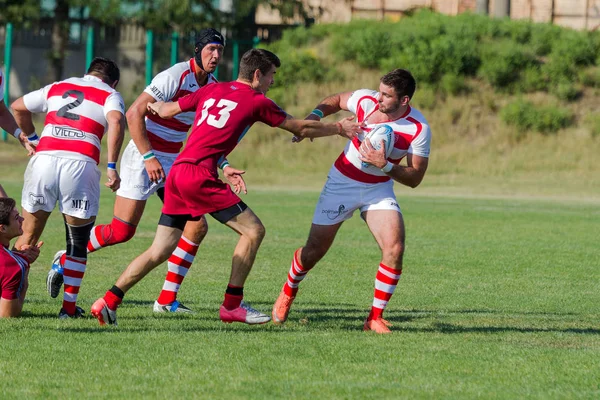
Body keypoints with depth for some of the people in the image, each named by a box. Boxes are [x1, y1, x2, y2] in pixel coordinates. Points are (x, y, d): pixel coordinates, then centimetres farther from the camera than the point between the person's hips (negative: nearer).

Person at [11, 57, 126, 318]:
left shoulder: (57, 88, 26)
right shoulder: (110, 95, 15)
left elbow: (18, 107, 32)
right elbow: (116, 122, -7)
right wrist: (112, 167, -10)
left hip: (44, 158, 2)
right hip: (81, 164, -2)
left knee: (27, 238, 13)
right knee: (77, 244, 13)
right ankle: (69, 307, 11)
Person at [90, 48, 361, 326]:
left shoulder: (211, 90, 20)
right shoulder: (257, 101, 4)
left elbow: (167, 110, 29)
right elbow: (300, 129, 13)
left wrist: (155, 106, 53)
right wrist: (338, 129, 28)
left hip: (177, 172, 7)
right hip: (200, 175, -7)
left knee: (160, 251, 9)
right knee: (253, 230, 1)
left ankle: (109, 301, 2)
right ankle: (232, 306, 2)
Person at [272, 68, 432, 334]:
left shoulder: (419, 129, -19)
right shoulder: (366, 100, -15)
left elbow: (415, 178, -17)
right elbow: (337, 100, 7)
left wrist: (384, 165, -32)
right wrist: (316, 115, -12)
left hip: (380, 190, 0)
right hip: (342, 181, 0)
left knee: (394, 249, -22)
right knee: (313, 251, 1)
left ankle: (375, 318, -6)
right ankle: (287, 295, 33)